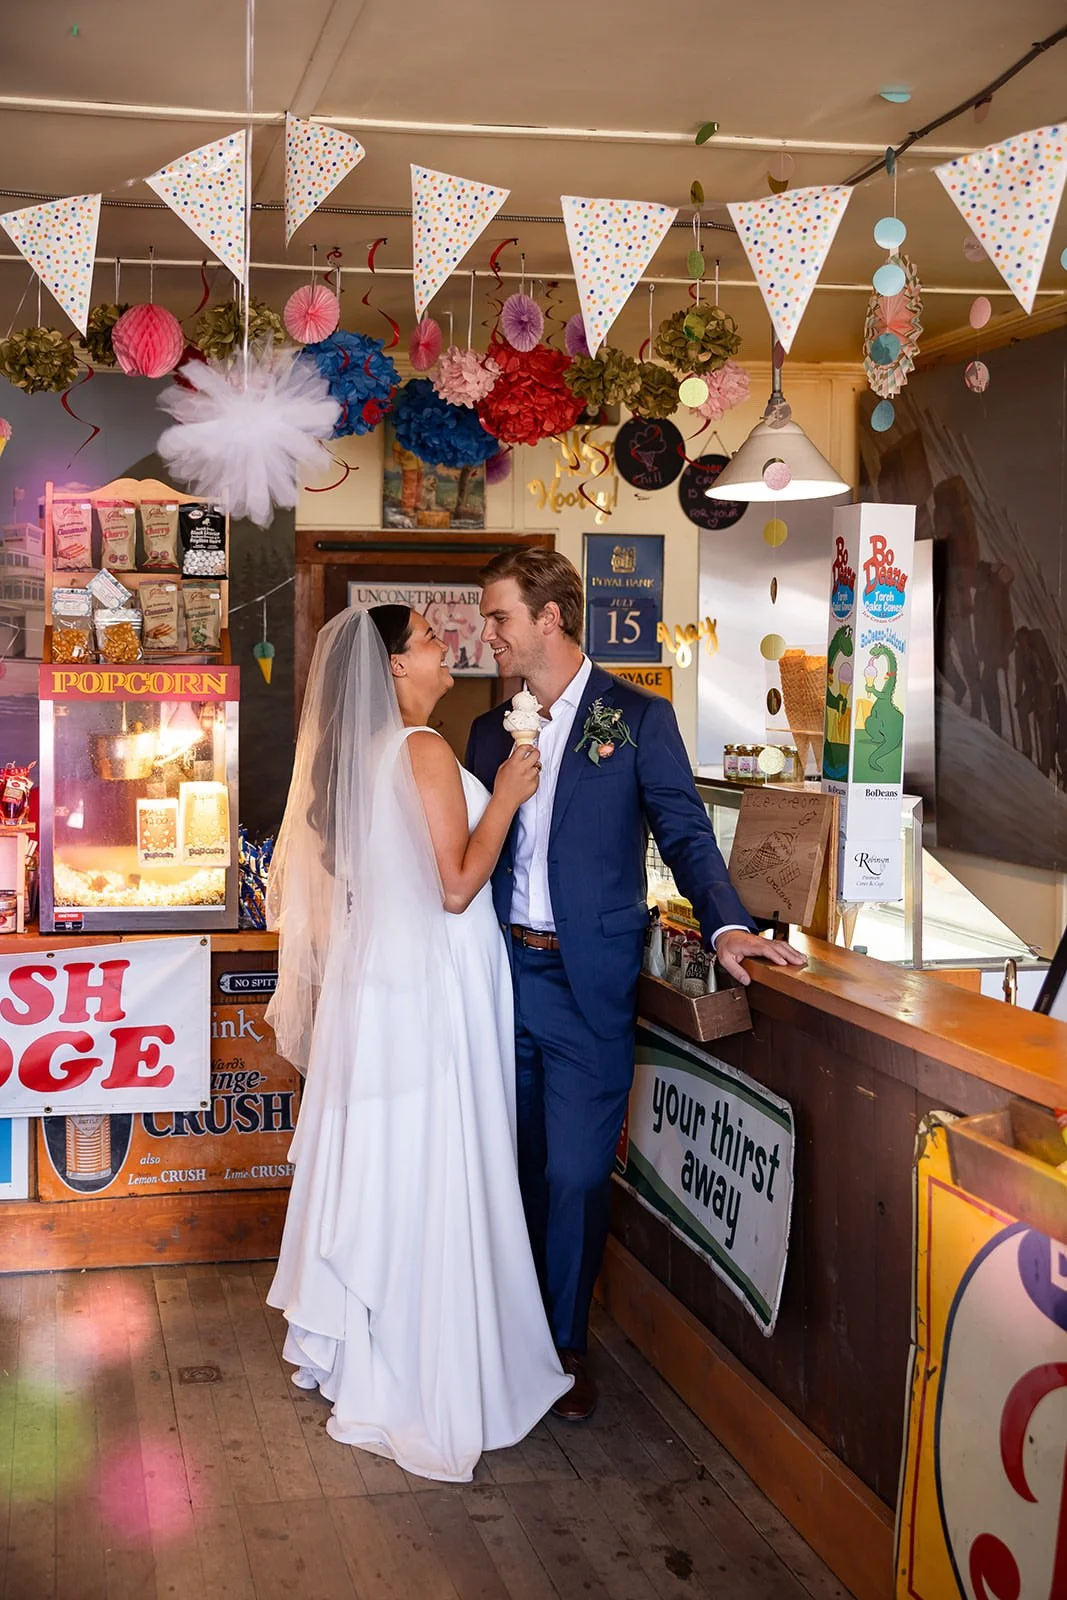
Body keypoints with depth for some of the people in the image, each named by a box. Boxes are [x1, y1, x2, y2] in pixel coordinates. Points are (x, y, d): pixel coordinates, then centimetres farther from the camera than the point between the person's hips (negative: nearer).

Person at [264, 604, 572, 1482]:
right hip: (426, 993, -9)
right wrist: (506, 796, -12)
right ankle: (421, 1383, 9)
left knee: (368, 1164, 17)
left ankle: (343, 1343, 30)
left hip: (370, 983, 9)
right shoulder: (424, 751, -17)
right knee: (429, 1180, 0)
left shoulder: (356, 752, 10)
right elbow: (456, 886, -19)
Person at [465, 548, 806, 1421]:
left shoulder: (638, 717, -4)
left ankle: (568, 1345, 20)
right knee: (521, 1163, 13)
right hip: (506, 969, 4)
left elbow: (685, 832, -4)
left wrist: (728, 924, -18)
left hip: (589, 982, -4)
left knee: (576, 1173, 1)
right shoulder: (491, 728, 11)